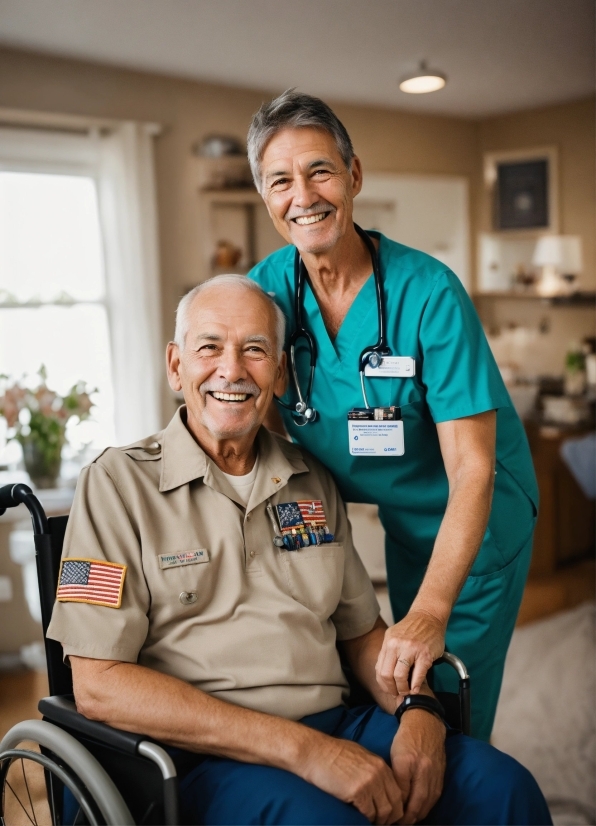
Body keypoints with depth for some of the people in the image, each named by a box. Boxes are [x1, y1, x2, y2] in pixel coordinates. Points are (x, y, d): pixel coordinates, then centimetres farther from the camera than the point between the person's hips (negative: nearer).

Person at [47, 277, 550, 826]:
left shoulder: (312, 481, 14)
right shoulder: (120, 482, -3)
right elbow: (99, 686, -11)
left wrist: (418, 712, -4)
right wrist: (300, 749, -17)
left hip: (336, 727, 5)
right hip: (207, 756, -5)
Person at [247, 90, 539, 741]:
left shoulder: (427, 292, -25)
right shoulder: (268, 289, -10)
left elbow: (472, 470, -28)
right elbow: (267, 429, 1)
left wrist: (430, 612, -37)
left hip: (472, 518, -4)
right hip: (398, 521, 5)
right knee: (395, 688, 18)